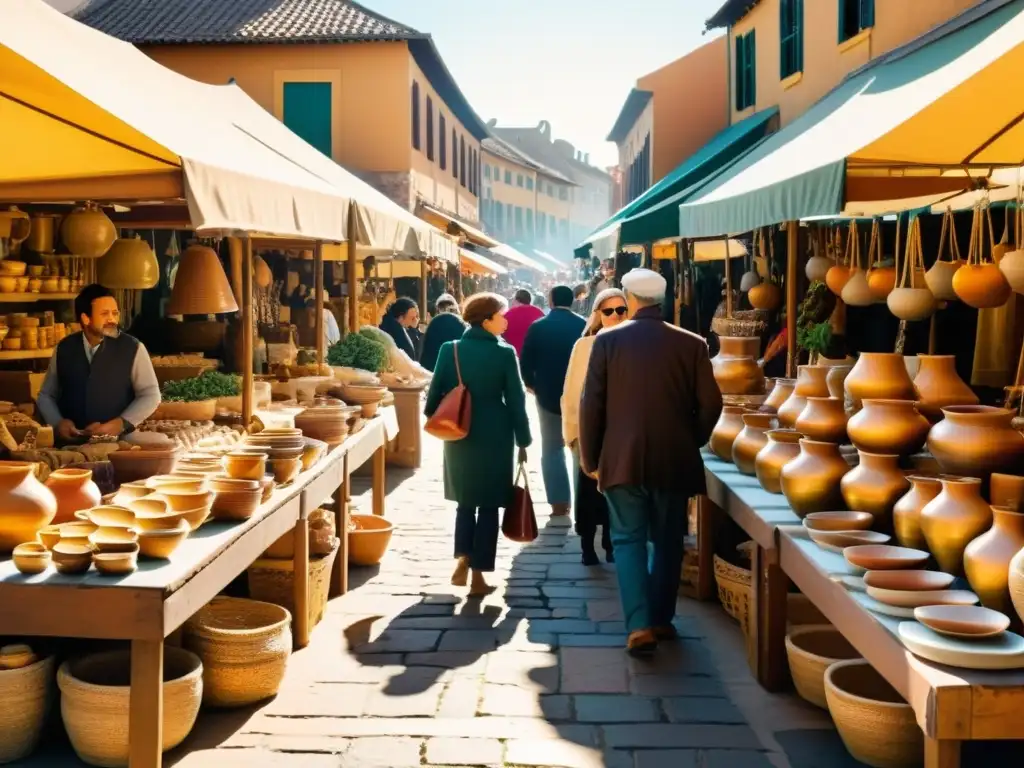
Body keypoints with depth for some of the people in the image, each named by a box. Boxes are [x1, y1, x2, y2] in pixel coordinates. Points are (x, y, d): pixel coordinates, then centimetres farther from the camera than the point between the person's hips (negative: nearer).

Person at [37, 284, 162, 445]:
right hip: (71, 442, 2)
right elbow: (46, 395, 17)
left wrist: (120, 424, -12)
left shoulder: (133, 348, 0)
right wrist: (58, 422, -2)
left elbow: (151, 395, 0)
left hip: (118, 441, -2)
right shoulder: (63, 349, 9)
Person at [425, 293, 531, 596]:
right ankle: (478, 576, 8)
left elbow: (435, 394, 0)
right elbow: (515, 400, -6)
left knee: (465, 501, 20)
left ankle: (462, 560, 7)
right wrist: (522, 440, 2)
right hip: (494, 437, -3)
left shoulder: (449, 350, -2)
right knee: (488, 505, 6)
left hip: (458, 436, 3)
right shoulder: (504, 353, -9)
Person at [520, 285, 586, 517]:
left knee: (552, 449, 9)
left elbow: (525, 363, -7)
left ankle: (559, 503, 2)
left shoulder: (537, 327, -5)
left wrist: (534, 386, 9)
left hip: (549, 396, -1)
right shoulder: (583, 326, -4)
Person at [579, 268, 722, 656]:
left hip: (622, 458, -1)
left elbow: (591, 404, -3)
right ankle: (661, 619, 21)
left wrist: (590, 458, 7)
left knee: (628, 540, 4)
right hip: (674, 459, 1)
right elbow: (710, 404, 0)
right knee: (667, 541, 14)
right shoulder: (691, 343, -2)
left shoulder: (608, 340, -4)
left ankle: (639, 625, -7)